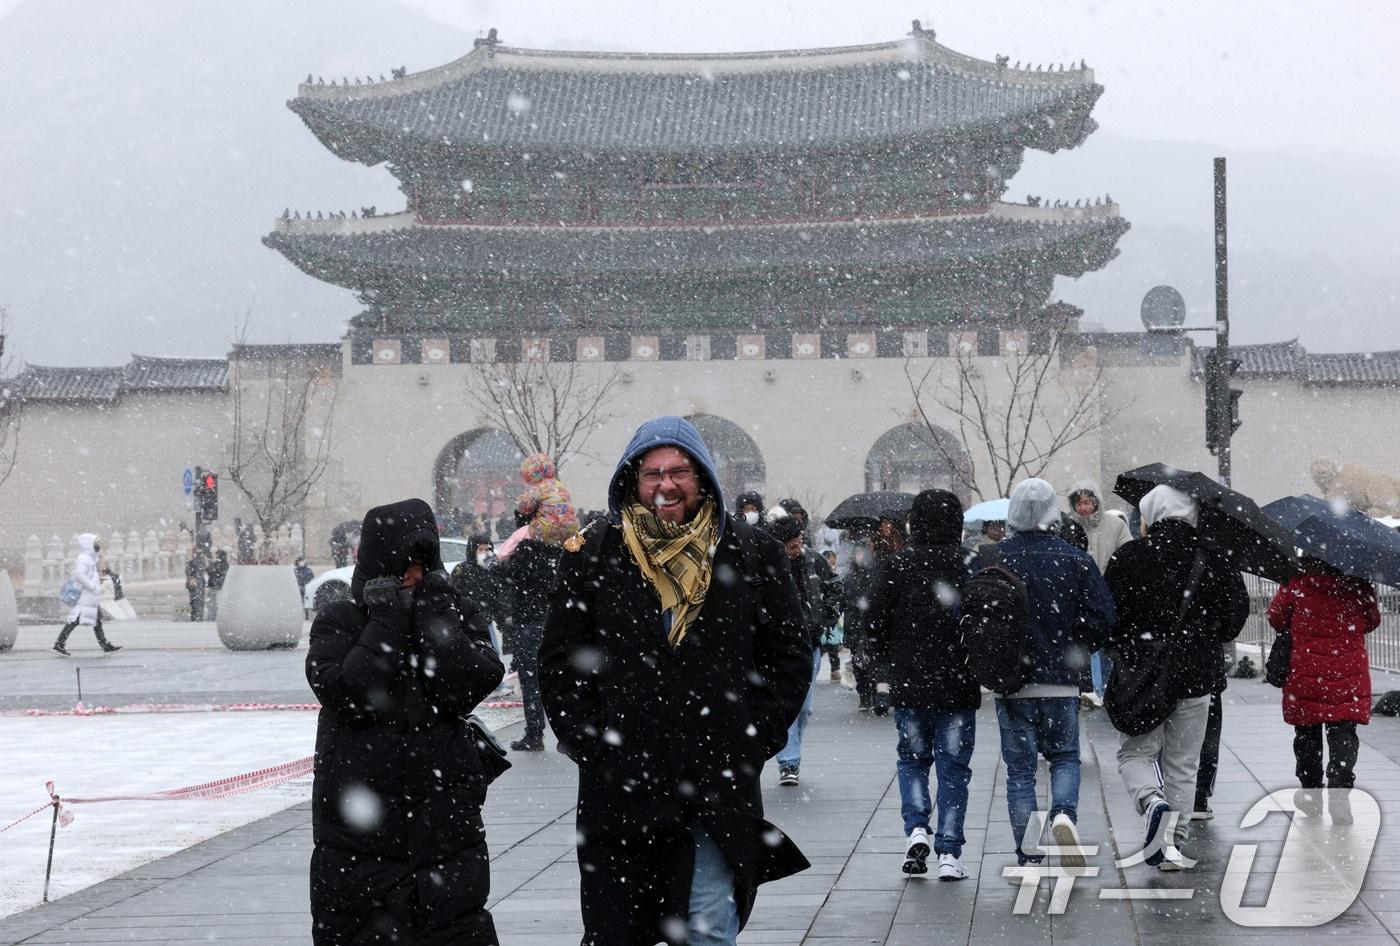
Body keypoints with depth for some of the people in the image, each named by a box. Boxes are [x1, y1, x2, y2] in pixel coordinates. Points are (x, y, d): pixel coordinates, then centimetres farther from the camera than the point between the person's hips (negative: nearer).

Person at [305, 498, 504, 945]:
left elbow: (467, 688, -9)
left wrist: (435, 617, -10)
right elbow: (344, 693, -14)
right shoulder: (338, 621, 3)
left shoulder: (457, 614, 7)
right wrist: (386, 624, -13)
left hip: (444, 811, 1)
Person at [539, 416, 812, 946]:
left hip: (718, 783, -1)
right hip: (618, 784, 1)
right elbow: (559, 660, 8)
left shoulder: (752, 555, 5)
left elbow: (790, 656, 8)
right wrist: (587, 743, -2)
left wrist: (755, 739, -1)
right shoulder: (594, 557, 6)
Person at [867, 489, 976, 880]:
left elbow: (876, 625, -1)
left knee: (911, 758, 17)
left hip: (908, 686, 1)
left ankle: (916, 828, -3)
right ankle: (949, 853, 3)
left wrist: (886, 671, 13)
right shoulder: (970, 567, -6)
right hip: (958, 687, 0)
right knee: (953, 766, 6)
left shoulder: (894, 567, -4)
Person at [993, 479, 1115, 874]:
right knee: (1065, 757, 18)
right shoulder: (1075, 560, -3)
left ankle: (1028, 858, 4)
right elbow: (1102, 616, -6)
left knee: (1019, 769, 7)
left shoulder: (992, 559, -4)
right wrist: (1076, 654, 10)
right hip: (1061, 682, 0)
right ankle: (1063, 815, -12)